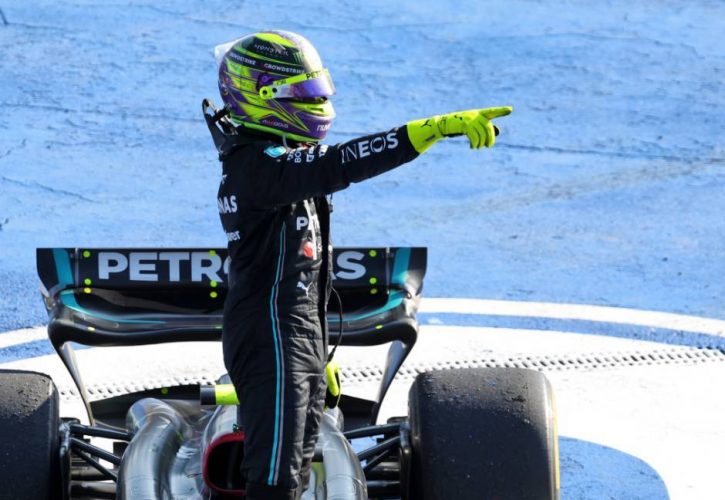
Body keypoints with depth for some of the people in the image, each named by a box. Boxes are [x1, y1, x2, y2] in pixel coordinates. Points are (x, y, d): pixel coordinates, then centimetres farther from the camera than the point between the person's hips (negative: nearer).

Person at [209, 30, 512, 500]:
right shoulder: (256, 165, -19)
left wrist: (318, 352, 24)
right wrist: (439, 127, -40)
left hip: (301, 337, 11)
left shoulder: (278, 157, 15)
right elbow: (339, 165, -35)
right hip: (271, 342, -11)